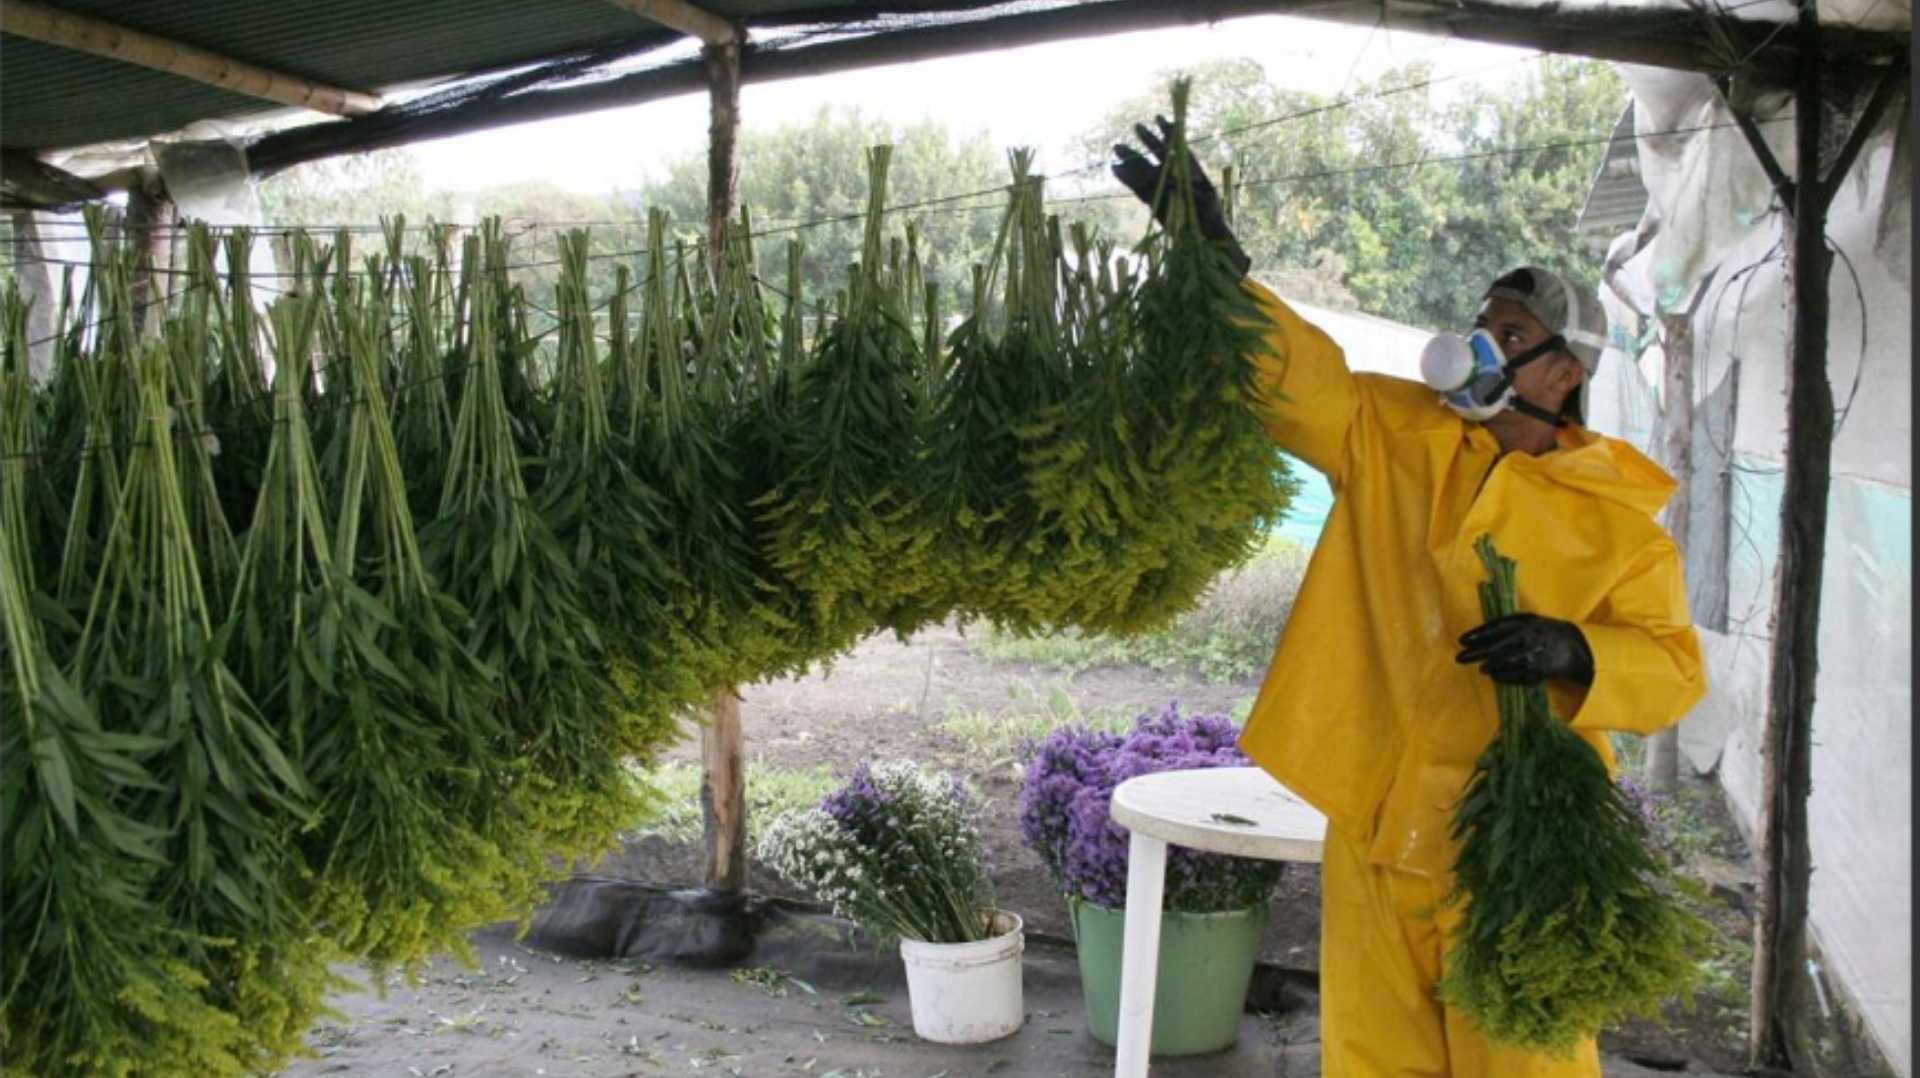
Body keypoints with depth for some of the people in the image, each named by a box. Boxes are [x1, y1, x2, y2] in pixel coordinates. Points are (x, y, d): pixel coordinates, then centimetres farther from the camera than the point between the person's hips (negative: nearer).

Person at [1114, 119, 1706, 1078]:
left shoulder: (1618, 520, -2)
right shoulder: (1394, 434, 4)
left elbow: (1673, 665, -2)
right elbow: (1302, 378, -10)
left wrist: (1572, 652, -22)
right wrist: (1214, 255, -22)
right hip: (1375, 821, 3)